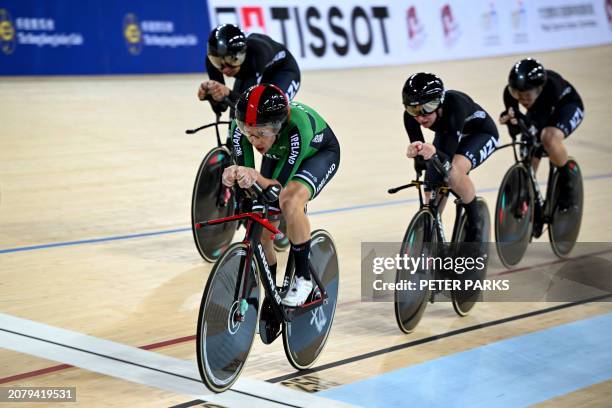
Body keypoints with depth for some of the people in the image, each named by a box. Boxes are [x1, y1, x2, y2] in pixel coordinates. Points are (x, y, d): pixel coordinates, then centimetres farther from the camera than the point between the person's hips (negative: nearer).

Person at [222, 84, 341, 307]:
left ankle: (303, 278, -16)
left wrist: (256, 177, -59)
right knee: (260, 232, -6)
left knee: (290, 201, -35)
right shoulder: (241, 127, -32)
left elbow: (280, 186, -39)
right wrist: (234, 175, -48)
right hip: (278, 155, 5)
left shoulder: (298, 126, -43)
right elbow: (244, 168, -25)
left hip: (319, 153, -5)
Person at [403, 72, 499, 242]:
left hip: (481, 134, -5)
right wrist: (417, 154, -54)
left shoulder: (455, 105, -42)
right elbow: (420, 165, -30)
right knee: (432, 197, -5)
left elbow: (447, 159, -45)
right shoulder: (412, 115, -29)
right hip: (446, 135, 5)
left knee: (455, 171, -34)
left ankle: (475, 227, -14)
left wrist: (434, 152, -67)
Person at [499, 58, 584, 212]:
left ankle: (567, 186, -13)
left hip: (568, 107, -5)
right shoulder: (511, 92, -30)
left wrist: (521, 119, -62)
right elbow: (514, 131, -27)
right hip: (539, 110, 5)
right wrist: (513, 122, -50)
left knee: (549, 137, -35)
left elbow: (538, 125, -42)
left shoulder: (550, 86, -41)